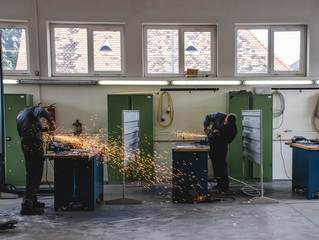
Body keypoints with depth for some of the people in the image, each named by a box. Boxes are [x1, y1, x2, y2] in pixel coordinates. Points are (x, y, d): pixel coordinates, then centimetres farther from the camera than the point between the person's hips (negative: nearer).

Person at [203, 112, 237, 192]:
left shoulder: (233, 129, -19)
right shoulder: (219, 116, -13)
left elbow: (228, 140, -19)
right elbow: (208, 117, 3)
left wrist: (218, 135, -32)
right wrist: (205, 126, -10)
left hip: (222, 146, -4)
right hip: (212, 143, 4)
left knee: (222, 164, -10)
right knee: (215, 163, 9)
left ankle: (225, 186, -4)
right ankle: (219, 183, 22)